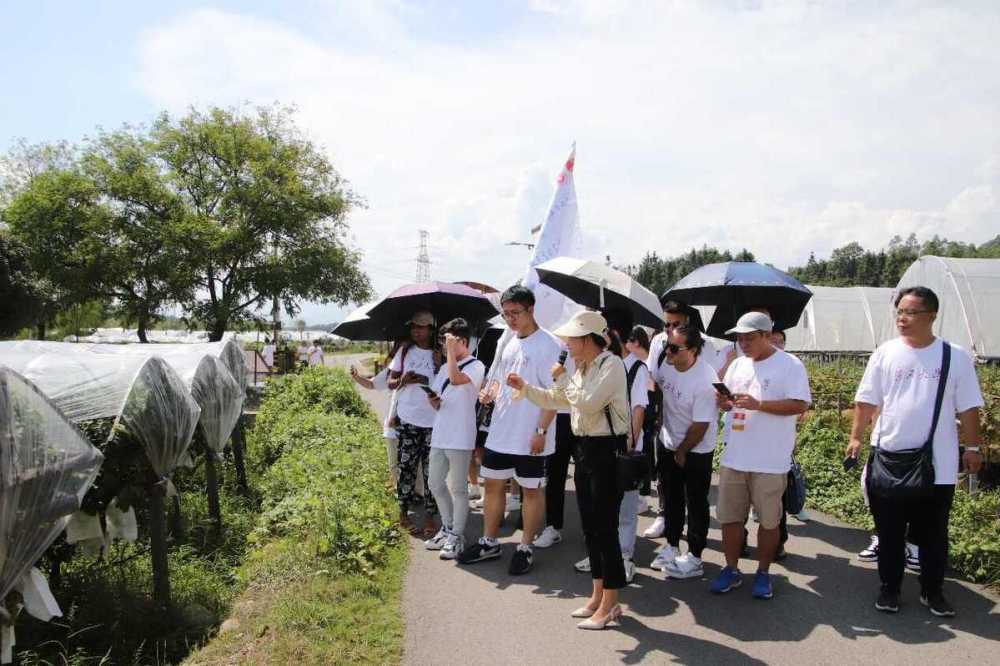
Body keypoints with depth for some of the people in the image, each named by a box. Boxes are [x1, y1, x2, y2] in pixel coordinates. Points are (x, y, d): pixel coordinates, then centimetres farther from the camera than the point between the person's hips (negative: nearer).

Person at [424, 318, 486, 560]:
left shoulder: (475, 366, -8)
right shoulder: (444, 368, 14)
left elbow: (456, 379, -30)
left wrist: (451, 350, -21)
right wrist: (433, 401, -6)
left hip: (460, 438, -8)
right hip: (439, 435, 8)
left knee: (458, 488, 1)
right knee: (435, 484, 15)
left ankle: (457, 536, 13)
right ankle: (447, 528, 30)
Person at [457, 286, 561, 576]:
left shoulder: (548, 344, -13)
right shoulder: (507, 341, 10)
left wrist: (541, 431, -19)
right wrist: (489, 393, -1)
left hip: (530, 436, -7)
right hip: (500, 431, 8)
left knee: (532, 490, 7)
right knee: (493, 484, 15)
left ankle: (526, 548, 20)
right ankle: (489, 543, 29)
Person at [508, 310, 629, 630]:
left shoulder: (611, 365, -14)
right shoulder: (581, 369, 12)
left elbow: (588, 403, -25)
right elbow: (554, 400, 21)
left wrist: (562, 378, -12)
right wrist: (525, 387, 8)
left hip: (607, 451, -9)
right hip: (586, 449, 9)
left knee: (605, 528, -4)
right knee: (590, 527, 14)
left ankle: (609, 605, 6)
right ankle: (598, 597, 26)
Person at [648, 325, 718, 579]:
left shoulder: (705, 380, -29)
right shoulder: (665, 363, -10)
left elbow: (701, 425, -23)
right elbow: (654, 383, 11)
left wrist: (682, 452, -13)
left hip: (696, 451, -7)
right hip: (669, 443, 7)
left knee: (696, 504, 6)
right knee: (672, 498, 18)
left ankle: (694, 559, 17)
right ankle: (671, 547, 33)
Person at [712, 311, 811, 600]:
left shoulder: (790, 365, -8)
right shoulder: (737, 365, 11)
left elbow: (800, 405, -16)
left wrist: (758, 404, -24)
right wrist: (723, 401, -7)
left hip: (770, 461, -5)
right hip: (734, 457, 5)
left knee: (769, 520, 7)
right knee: (729, 517, 9)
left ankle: (763, 573, 23)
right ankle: (732, 570, 24)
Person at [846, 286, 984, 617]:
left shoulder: (956, 357, -2)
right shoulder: (885, 353, 0)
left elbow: (968, 408, 3)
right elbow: (866, 401, 2)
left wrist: (972, 447, 1)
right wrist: (855, 438, -3)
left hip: (937, 465, -1)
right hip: (888, 460, 1)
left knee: (933, 533, 11)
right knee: (890, 531, 11)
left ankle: (932, 591, 27)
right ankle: (889, 588, 24)